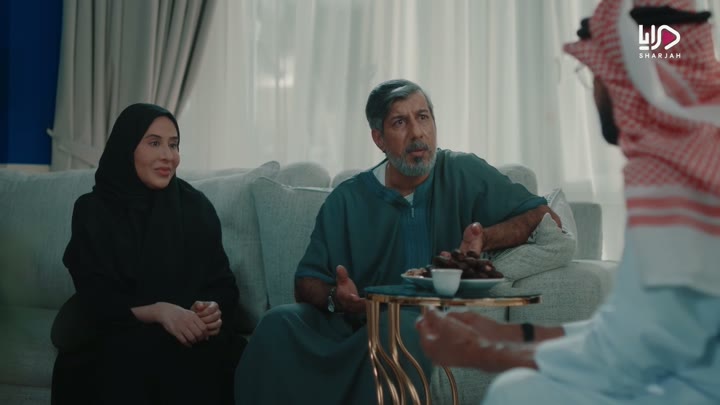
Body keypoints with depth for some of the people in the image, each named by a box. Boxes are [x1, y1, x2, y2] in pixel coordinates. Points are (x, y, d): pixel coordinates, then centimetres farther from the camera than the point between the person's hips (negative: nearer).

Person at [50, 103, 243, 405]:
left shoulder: (195, 206, 8)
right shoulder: (92, 211, 2)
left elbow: (223, 283, 5)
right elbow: (96, 296, -8)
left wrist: (213, 310, -21)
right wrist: (158, 311, -26)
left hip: (191, 335, 1)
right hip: (117, 336, -1)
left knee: (206, 356, -34)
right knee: (134, 352, -37)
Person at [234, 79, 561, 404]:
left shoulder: (466, 175, 7)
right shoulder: (347, 200, 11)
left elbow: (546, 217, 6)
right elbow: (306, 284, 8)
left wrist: (484, 239, -12)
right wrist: (335, 299, -16)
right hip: (355, 326, 2)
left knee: (402, 325, -37)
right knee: (280, 322, -25)